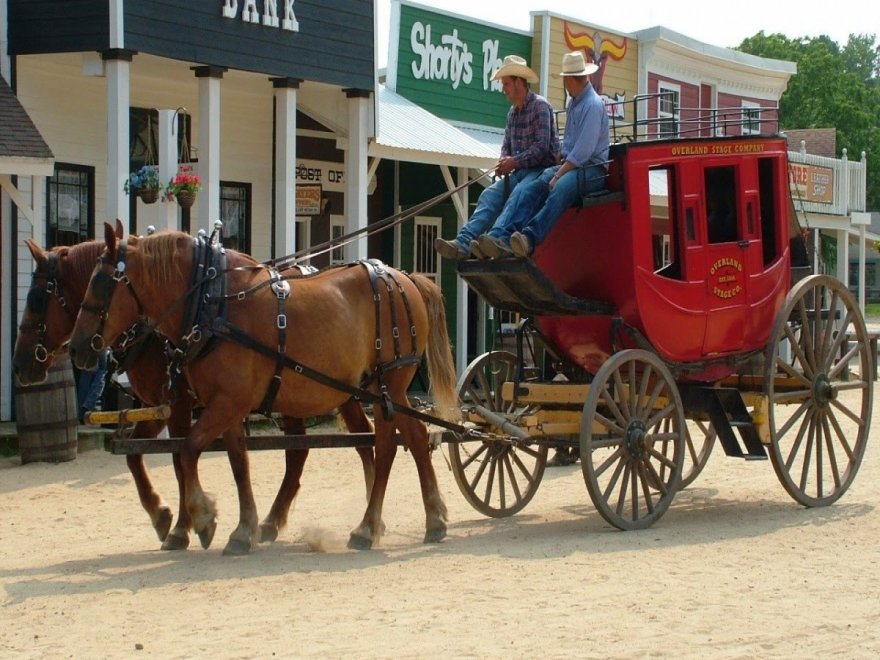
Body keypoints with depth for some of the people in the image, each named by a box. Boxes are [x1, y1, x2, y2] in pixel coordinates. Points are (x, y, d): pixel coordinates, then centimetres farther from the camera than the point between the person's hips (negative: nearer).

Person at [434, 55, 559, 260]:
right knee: (490, 195, -16)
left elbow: (542, 147, -15)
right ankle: (463, 243, -33)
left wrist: (514, 162, -18)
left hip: (542, 169, -7)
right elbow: (507, 145, 22)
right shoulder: (513, 112, 18)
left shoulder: (540, 106, -8)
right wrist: (504, 162, -1)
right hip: (520, 172, 7)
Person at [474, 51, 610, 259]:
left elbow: (584, 151, -18)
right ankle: (500, 237, -40)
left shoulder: (593, 105, -9)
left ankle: (529, 238, -57)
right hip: (570, 165, 8)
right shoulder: (573, 102, 21)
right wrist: (558, 169, 14)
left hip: (592, 170, -8)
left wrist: (558, 175, -19)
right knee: (526, 189, -18)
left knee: (560, 189, -39)